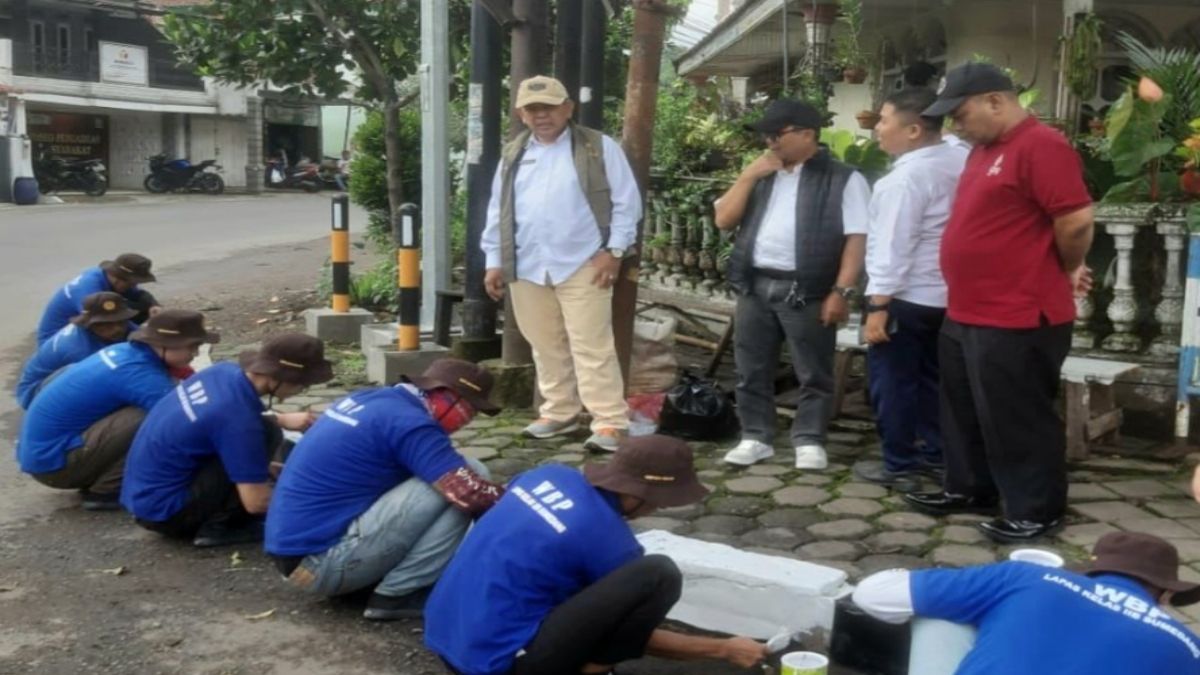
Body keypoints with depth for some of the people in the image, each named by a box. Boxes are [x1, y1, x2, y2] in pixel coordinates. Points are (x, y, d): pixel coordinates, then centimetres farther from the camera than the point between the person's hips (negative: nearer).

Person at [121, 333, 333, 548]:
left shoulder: (226, 371, -3)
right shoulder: (239, 420, -26)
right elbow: (256, 502, -21)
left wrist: (281, 419, 16)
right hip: (162, 509, -9)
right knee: (267, 434, -16)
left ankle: (204, 519, 10)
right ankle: (217, 526, -6)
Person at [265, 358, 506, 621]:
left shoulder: (372, 399, 12)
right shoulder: (408, 421, -15)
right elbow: (472, 493, -22)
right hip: (322, 559, -10)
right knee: (459, 486, -12)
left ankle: (382, 580, 10)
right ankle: (396, 595, -4)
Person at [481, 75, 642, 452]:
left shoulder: (599, 148, 1)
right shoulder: (512, 156, 15)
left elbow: (626, 202, -2)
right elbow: (499, 212, 17)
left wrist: (614, 251, -10)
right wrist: (495, 261, 12)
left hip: (582, 265, -5)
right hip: (527, 268, 5)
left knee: (592, 347, -7)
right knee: (546, 347, 12)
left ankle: (610, 422, -4)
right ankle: (559, 413, 25)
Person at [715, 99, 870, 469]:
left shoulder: (842, 179, -3)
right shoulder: (761, 175, 14)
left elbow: (857, 238, -8)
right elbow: (723, 220, 8)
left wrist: (842, 291, -15)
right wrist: (748, 176, -2)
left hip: (807, 291, -5)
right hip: (755, 287, 5)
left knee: (813, 374, 4)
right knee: (752, 372, 10)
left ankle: (809, 440, 16)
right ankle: (756, 437, 22)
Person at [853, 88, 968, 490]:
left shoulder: (904, 178, -21)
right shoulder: (961, 160, 3)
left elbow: (893, 248, -23)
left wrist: (879, 305, -21)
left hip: (905, 297, -8)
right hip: (948, 294, 9)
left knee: (892, 382, 2)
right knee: (932, 378, 18)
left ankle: (898, 466, 8)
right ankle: (936, 453, 26)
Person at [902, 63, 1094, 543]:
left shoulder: (1040, 146, -17)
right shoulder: (985, 149, 14)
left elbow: (1076, 221, -20)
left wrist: (1068, 270, -3)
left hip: (1019, 319, -10)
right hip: (966, 314, 10)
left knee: (1017, 420, 2)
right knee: (965, 412, 20)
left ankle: (1037, 512, 15)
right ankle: (968, 489, 35)